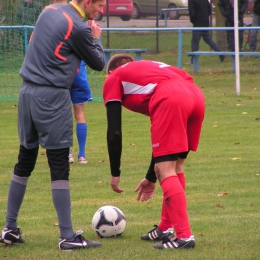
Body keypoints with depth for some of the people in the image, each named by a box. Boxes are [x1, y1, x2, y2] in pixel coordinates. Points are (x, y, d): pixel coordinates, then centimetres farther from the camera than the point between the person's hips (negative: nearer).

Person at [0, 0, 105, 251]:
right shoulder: (78, 28, -13)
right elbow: (98, 63, -2)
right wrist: (96, 38, 15)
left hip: (27, 91, 8)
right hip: (52, 97, -8)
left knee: (24, 162, 15)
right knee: (59, 166, -5)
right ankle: (67, 236, -4)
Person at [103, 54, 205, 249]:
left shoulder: (114, 78, 25)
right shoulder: (152, 68, 41)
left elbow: (114, 132, 14)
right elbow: (163, 136, 41)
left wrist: (115, 173, 21)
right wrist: (151, 177, 45)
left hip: (171, 100, -7)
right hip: (196, 95, 7)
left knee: (165, 171, -4)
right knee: (175, 167, 22)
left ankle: (184, 236, -12)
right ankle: (166, 229, 30)